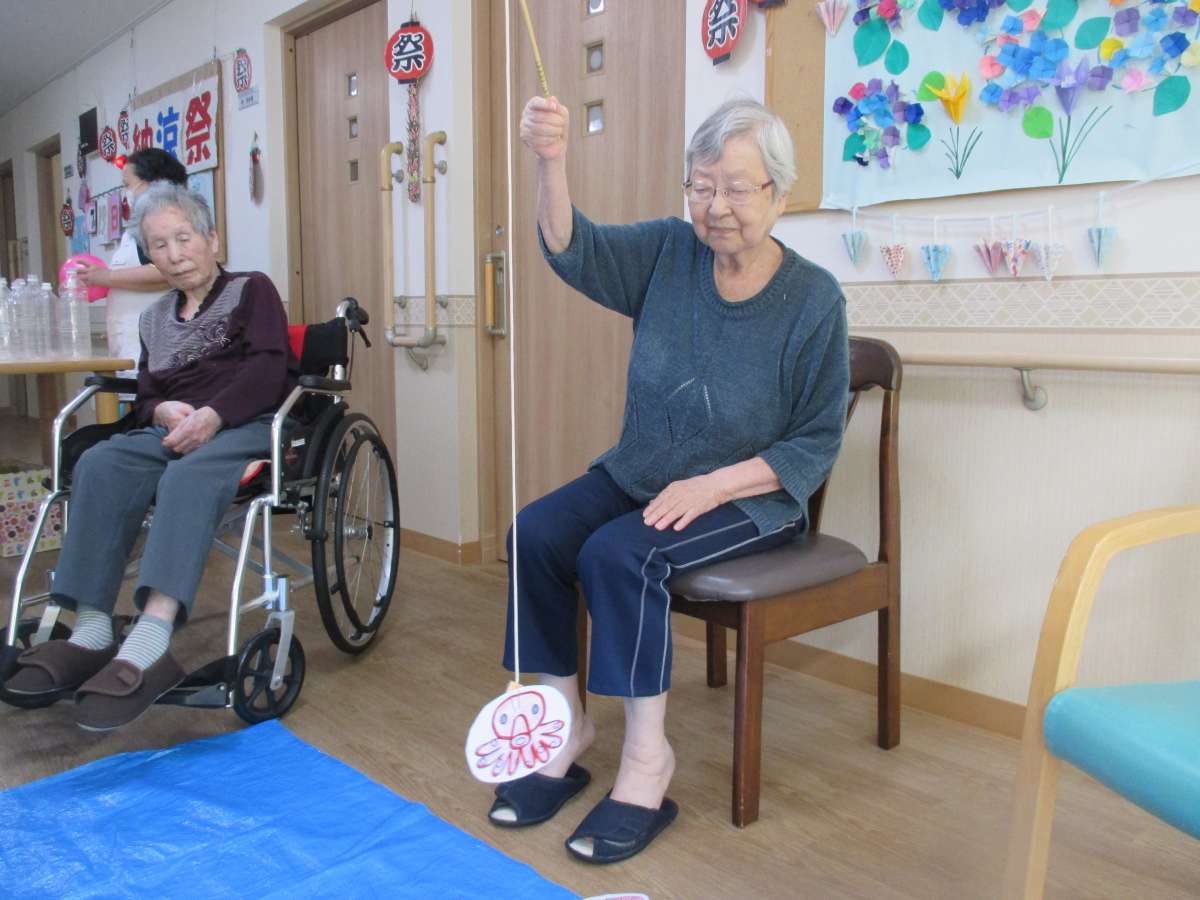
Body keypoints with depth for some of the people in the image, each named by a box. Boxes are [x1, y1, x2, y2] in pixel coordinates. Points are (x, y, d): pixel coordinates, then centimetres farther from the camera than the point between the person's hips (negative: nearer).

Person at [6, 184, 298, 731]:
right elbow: (145, 397, 20)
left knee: (188, 476, -38)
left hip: (249, 424, -5)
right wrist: (163, 411, -6)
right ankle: (91, 633, -35)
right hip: (175, 429, 5)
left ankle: (148, 642, -52)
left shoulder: (252, 289, 9)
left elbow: (268, 369, -7)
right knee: (99, 465, -26)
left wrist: (212, 415, -23)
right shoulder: (155, 318, 26)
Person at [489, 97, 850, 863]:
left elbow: (817, 444, -9)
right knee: (534, 535, -17)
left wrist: (714, 485, -21)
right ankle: (567, 723, -2)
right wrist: (552, 163, -34)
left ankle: (647, 755, -13)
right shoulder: (669, 252, 0)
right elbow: (575, 250, -15)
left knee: (620, 555, -29)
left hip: (750, 495, -4)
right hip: (639, 476, 5)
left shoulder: (815, 299, -11)